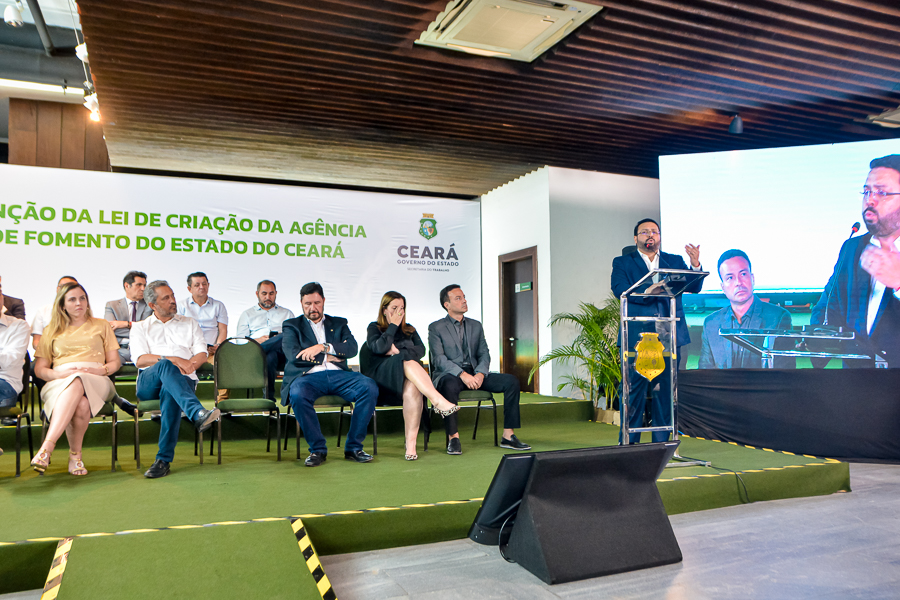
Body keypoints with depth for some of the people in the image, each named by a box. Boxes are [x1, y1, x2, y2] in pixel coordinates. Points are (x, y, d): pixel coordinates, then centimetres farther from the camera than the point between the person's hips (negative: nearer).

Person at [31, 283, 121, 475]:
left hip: (95, 382, 0)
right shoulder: (51, 330, 23)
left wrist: (100, 370, -6)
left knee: (76, 384, -40)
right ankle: (75, 455, -34)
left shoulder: (102, 325, 23)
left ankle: (47, 446, -38)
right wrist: (59, 374, -7)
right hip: (59, 383, 0)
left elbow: (114, 363, 17)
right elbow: (39, 369, 16)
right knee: (81, 405, -39)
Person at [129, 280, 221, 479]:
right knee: (166, 367, -37)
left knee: (169, 392, -37)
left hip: (183, 380, 1)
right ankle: (198, 413, -58)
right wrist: (173, 360, -12)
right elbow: (140, 360, 2)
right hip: (149, 383, 0)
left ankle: (164, 459, -38)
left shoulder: (189, 324, 24)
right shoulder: (140, 327, 20)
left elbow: (202, 353, 11)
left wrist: (188, 365, -11)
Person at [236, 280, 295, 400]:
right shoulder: (247, 314, 27)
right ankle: (269, 399, -40)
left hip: (282, 353, 1)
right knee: (270, 356, -41)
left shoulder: (287, 313, 30)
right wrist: (257, 340, -7)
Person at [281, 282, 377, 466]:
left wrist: (323, 347, -8)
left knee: (370, 388, -26)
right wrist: (327, 357, 0)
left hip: (338, 375, 2)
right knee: (298, 394, -37)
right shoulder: (292, 325, 18)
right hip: (308, 376, -2)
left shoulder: (339, 323, 23)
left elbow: (352, 348, 5)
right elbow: (293, 356, 0)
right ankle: (318, 449, -18)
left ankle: (353, 447, -14)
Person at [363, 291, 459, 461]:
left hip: (409, 375, 3)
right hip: (383, 374, -3)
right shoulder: (374, 327, 15)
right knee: (408, 361, -36)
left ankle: (411, 443, -41)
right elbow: (378, 348, -8)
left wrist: (397, 351, -6)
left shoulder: (409, 329, 25)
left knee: (412, 388, -36)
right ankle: (439, 401, -49)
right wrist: (393, 325, -1)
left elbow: (421, 350, 7)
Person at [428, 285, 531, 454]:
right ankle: (454, 438, -31)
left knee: (511, 381, -15)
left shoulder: (476, 326, 18)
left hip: (475, 374, 5)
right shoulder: (436, 328, 2)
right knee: (450, 385, -41)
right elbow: (439, 359, -10)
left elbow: (484, 354, 11)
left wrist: (480, 373, -11)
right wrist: (462, 374, -24)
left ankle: (508, 436, -13)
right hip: (449, 375, -5)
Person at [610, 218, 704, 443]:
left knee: (665, 390, 5)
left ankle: (661, 443, 14)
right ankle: (629, 444, 6)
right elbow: (619, 289, -8)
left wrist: (695, 265, -13)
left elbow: (694, 287, 6)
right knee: (634, 390, -3)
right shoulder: (623, 262, 10)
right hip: (637, 337, -3)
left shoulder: (675, 261, 17)